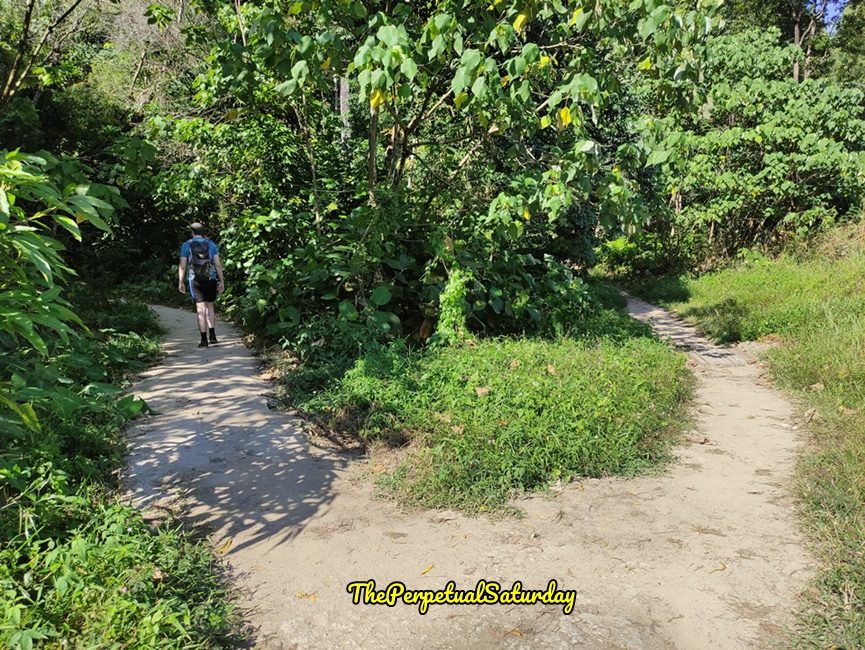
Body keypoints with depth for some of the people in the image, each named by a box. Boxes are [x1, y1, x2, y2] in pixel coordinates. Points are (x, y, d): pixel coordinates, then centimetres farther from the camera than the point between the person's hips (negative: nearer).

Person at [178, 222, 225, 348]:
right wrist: (221, 281, 6)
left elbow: (183, 266, -1)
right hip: (210, 279, 1)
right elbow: (218, 265, 2)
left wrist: (181, 282, 5)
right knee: (210, 306, 15)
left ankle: (204, 340, -3)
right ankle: (212, 336, 9)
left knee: (201, 309, -2)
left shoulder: (186, 245, 3)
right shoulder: (211, 244, 7)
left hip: (195, 280, -1)